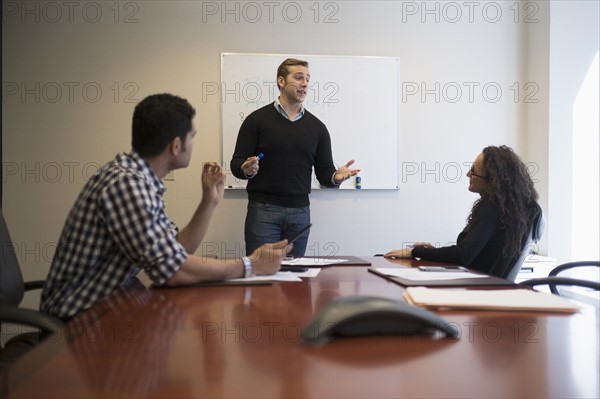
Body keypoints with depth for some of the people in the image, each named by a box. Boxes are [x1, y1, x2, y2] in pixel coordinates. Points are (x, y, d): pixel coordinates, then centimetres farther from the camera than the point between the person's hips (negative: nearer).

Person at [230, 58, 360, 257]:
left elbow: (324, 173, 10)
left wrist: (336, 176, -12)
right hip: (263, 210, -3)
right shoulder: (257, 119, 1)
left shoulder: (317, 127, 10)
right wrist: (246, 170, -23)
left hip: (300, 212, 3)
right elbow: (236, 164, -1)